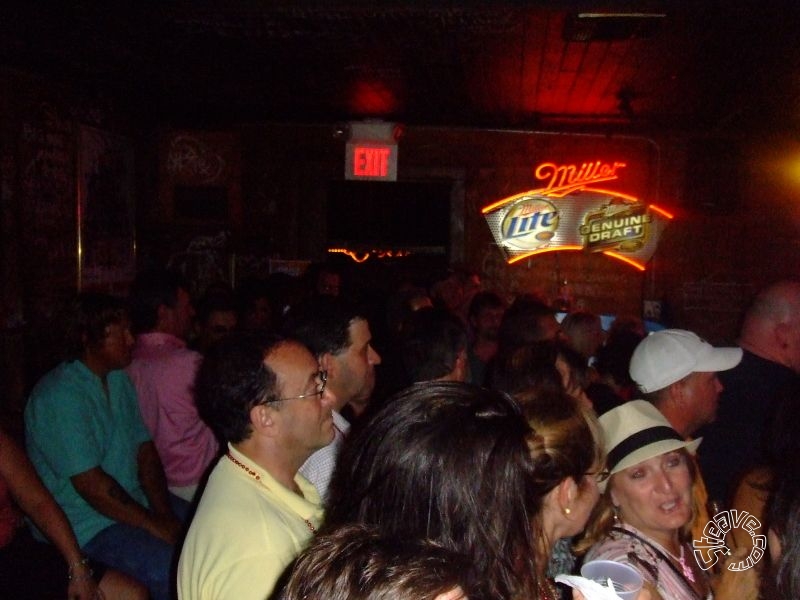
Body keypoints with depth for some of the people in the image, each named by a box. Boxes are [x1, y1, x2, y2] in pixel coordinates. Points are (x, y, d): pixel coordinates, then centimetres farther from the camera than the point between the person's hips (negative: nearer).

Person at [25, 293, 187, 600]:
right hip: (86, 525, -8)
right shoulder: (59, 396, -20)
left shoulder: (119, 380, 8)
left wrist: (165, 514, -6)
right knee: (170, 569, -27)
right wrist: (155, 526, -17)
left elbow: (145, 450, 7)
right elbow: (91, 485, -23)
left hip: (133, 501, 9)